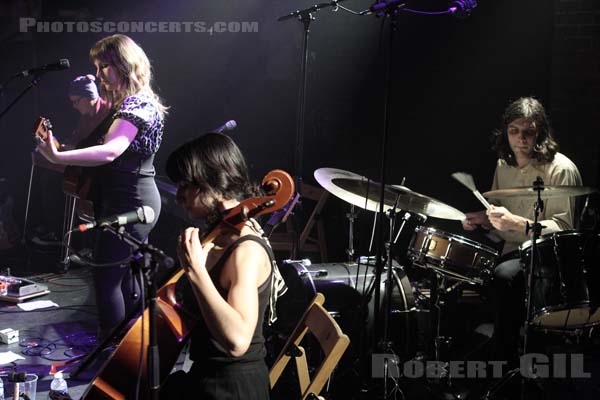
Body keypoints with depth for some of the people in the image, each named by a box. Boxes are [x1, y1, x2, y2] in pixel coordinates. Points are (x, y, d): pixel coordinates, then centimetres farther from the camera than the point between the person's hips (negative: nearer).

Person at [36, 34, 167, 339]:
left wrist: (58, 157, -42)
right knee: (126, 274, 17)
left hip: (129, 202, -11)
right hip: (133, 201, 11)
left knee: (106, 276, -8)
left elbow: (110, 151, -34)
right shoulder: (126, 104, 16)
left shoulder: (136, 105, -17)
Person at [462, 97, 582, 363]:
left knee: (505, 276, -35)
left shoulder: (560, 169, -13)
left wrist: (516, 223, -32)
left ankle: (505, 359, -22)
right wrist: (481, 219, 0)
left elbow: (563, 229, -19)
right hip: (510, 251, 7)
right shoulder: (504, 165, 10)